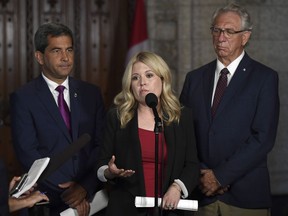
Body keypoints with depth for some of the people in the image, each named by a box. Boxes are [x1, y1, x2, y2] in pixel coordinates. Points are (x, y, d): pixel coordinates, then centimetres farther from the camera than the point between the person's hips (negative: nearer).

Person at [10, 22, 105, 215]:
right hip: (48, 200, -3)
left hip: (91, 197, 3)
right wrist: (66, 188, -16)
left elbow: (102, 145, 1)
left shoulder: (91, 93, 6)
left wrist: (85, 187, -13)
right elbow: (27, 152, -11)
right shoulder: (23, 98, -4)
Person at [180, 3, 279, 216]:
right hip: (201, 194, 3)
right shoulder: (195, 78, 10)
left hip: (245, 195, -3)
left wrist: (220, 175, -12)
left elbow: (263, 138, -9)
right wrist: (201, 175, -6)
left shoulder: (265, 78, -2)